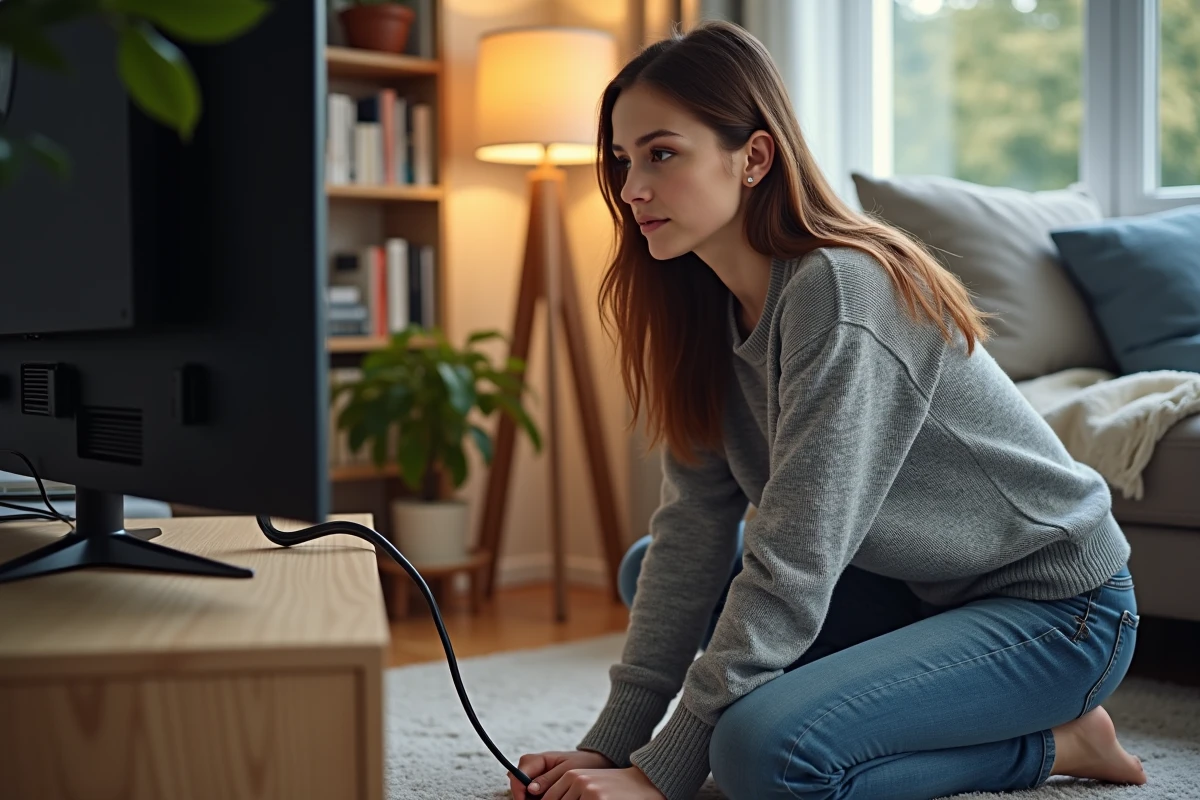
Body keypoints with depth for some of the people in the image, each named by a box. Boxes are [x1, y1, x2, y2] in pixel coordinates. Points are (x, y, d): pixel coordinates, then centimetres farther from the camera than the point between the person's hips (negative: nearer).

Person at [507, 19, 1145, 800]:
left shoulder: (840, 291, -27)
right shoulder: (713, 307, -1)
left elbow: (791, 565, -28)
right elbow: (693, 531, -4)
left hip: (1055, 602, -9)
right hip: (919, 588, 9)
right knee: (649, 570, 7)